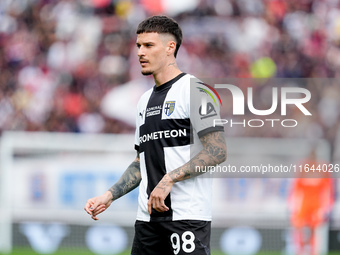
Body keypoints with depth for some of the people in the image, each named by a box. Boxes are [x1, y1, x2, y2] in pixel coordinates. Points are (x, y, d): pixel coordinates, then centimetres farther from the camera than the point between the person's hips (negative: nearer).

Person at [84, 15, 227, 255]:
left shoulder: (195, 91, -6)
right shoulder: (145, 100, 20)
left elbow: (218, 151, -15)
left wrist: (169, 179, -19)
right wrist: (109, 196, 14)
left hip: (188, 217, -8)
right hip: (148, 217, 8)